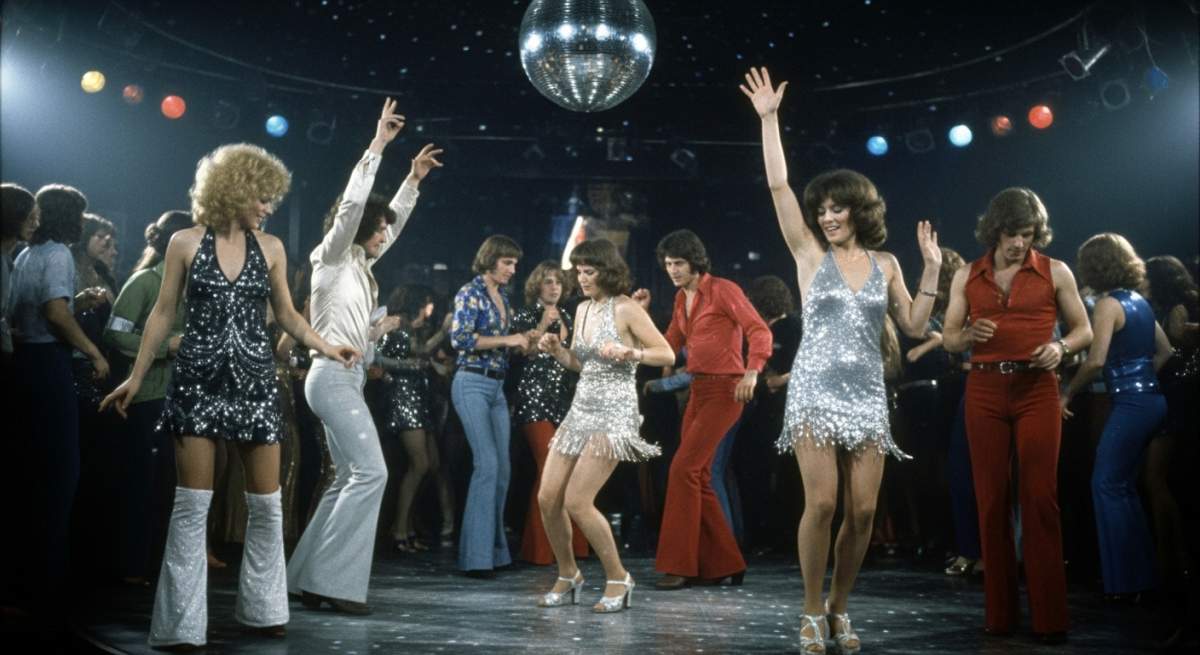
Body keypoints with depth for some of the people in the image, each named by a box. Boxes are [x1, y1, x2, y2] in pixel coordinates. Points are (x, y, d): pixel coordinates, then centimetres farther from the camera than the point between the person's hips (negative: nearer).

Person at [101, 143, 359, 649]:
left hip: (254, 380, 3)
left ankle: (262, 608, 20)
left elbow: (286, 315, 12)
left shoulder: (270, 248, 7)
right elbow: (163, 314, 4)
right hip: (198, 379, -3)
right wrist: (136, 376, 4)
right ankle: (181, 623, 4)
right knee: (193, 502, -3)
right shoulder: (185, 243, 0)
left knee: (266, 501, 5)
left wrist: (326, 348, -2)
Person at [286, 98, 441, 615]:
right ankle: (334, 581, -14)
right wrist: (377, 147, -15)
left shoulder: (358, 263, 17)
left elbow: (394, 222, 29)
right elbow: (352, 205, -16)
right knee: (371, 471, -16)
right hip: (332, 375, -10)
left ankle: (310, 579, 9)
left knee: (349, 479, 7)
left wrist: (414, 179, 25)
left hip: (346, 377, 10)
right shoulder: (332, 258, -4)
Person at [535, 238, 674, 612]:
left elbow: (667, 355, -9)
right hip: (580, 409, 8)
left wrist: (628, 353, -23)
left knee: (577, 502, -14)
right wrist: (555, 350, 4)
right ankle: (568, 576, 20)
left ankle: (618, 579, 4)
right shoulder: (582, 309, 13)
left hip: (613, 413, -7)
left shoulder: (626, 309, -8)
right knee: (547, 498, 1)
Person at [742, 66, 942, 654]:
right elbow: (777, 185, -4)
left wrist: (930, 270, 3)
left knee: (862, 511, -1)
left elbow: (915, 327, 9)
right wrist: (769, 119, -6)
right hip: (816, 391, -3)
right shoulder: (810, 252, 3)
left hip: (867, 396, 3)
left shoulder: (885, 264, 10)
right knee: (821, 504, -11)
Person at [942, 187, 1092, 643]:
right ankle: (999, 612, 12)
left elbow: (1084, 330, 8)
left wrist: (1061, 347, -12)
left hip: (1037, 390, -2)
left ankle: (1049, 617, 0)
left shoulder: (1055, 272, 4)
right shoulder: (967, 277, 8)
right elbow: (948, 340, 9)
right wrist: (970, 335, -13)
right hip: (984, 391, 2)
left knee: (1040, 498, -7)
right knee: (992, 500, 3)